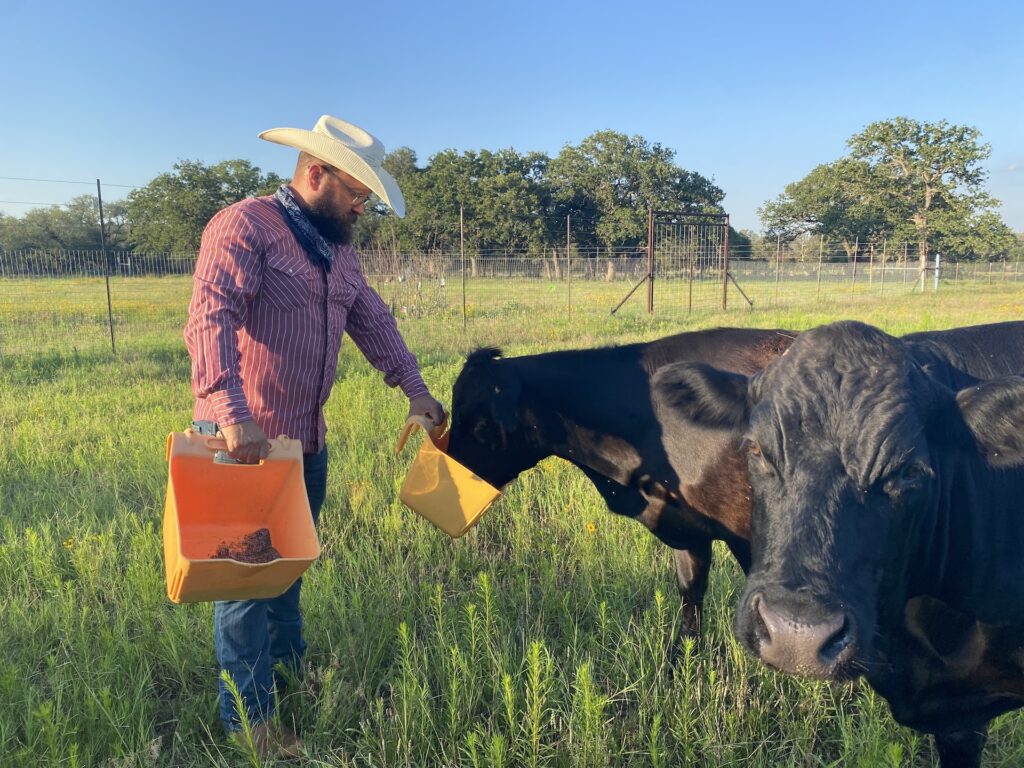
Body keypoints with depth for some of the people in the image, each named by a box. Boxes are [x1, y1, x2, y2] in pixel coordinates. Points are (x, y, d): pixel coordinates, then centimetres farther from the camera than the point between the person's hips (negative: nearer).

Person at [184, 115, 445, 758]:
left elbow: (374, 321, 17)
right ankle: (249, 720, 19)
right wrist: (233, 415, -38)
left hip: (309, 439, 8)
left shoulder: (340, 252, 13)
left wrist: (413, 386, 5)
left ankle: (291, 675, 42)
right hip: (245, 440, -8)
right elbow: (210, 319, -28)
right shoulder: (244, 227, -15)